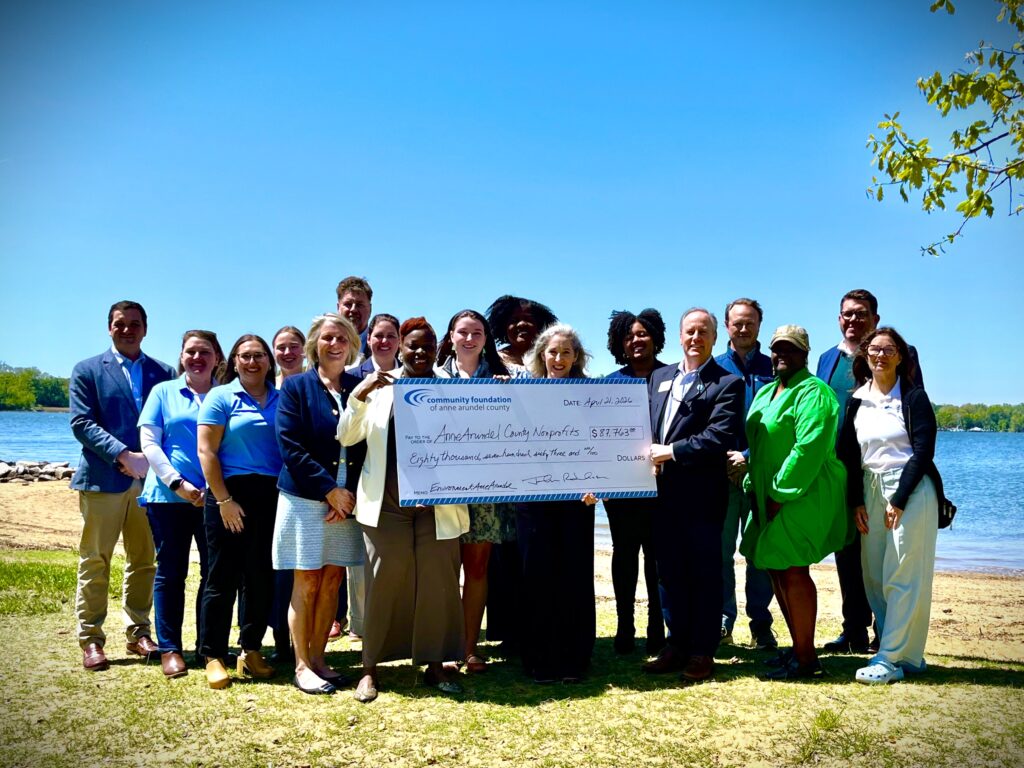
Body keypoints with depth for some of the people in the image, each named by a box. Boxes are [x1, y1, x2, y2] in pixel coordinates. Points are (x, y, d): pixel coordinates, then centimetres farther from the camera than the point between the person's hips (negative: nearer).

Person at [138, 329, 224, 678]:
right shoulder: (163, 392, 7)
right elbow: (149, 443, 1)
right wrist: (178, 483, -10)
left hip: (213, 497, 1)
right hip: (169, 496, -1)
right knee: (170, 572, 4)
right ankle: (169, 648, 13)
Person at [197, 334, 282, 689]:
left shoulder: (281, 400, 10)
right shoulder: (220, 397, 0)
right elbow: (206, 451, -6)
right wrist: (224, 500, -11)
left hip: (271, 496, 4)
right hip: (231, 493, -3)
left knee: (262, 576, 9)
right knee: (223, 576, 2)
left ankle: (251, 650, 21)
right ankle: (214, 656, 11)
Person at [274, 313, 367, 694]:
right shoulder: (296, 387, -1)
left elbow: (368, 445, 6)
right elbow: (290, 447, -9)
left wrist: (351, 494, -6)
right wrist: (330, 489, -14)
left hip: (348, 500, 3)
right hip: (306, 498, -3)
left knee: (332, 581, 7)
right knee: (307, 582, 2)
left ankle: (318, 659, 19)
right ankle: (302, 666, 12)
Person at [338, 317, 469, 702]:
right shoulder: (380, 387, 5)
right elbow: (347, 436, 0)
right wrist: (359, 394, -14)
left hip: (437, 504, 1)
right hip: (386, 503, -1)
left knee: (438, 584, 6)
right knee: (382, 584, 3)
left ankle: (436, 663, 19)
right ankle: (370, 668, 14)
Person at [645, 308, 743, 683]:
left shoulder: (727, 383, -3)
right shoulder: (660, 377, 16)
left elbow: (720, 436, -15)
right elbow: (645, 424, 18)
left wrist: (671, 452, -15)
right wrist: (651, 456, -1)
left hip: (702, 493, -5)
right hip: (664, 490, 5)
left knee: (704, 572, 4)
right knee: (670, 570, 11)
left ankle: (702, 651, 13)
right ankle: (677, 644, 22)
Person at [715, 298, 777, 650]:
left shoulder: (773, 369, 7)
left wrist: (748, 457, -12)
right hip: (721, 473, 1)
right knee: (721, 549, 2)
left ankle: (761, 626, 13)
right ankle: (722, 621, 12)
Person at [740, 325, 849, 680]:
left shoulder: (813, 392, -11)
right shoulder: (764, 394, 17)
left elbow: (809, 448, -20)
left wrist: (781, 493, -20)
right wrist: (755, 486, 10)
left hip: (802, 497, -9)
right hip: (770, 497, 9)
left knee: (792, 572, -8)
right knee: (777, 571, 11)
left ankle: (806, 659, 2)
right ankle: (798, 647, 23)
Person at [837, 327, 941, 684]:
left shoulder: (914, 397, -2)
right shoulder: (857, 401, 10)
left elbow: (923, 452, -9)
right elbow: (850, 454, 10)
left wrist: (899, 501, -13)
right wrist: (857, 502, 1)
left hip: (911, 490, -5)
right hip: (871, 491, 5)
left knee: (903, 577, -7)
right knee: (874, 576, 5)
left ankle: (892, 659, -5)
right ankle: (905, 653, 15)